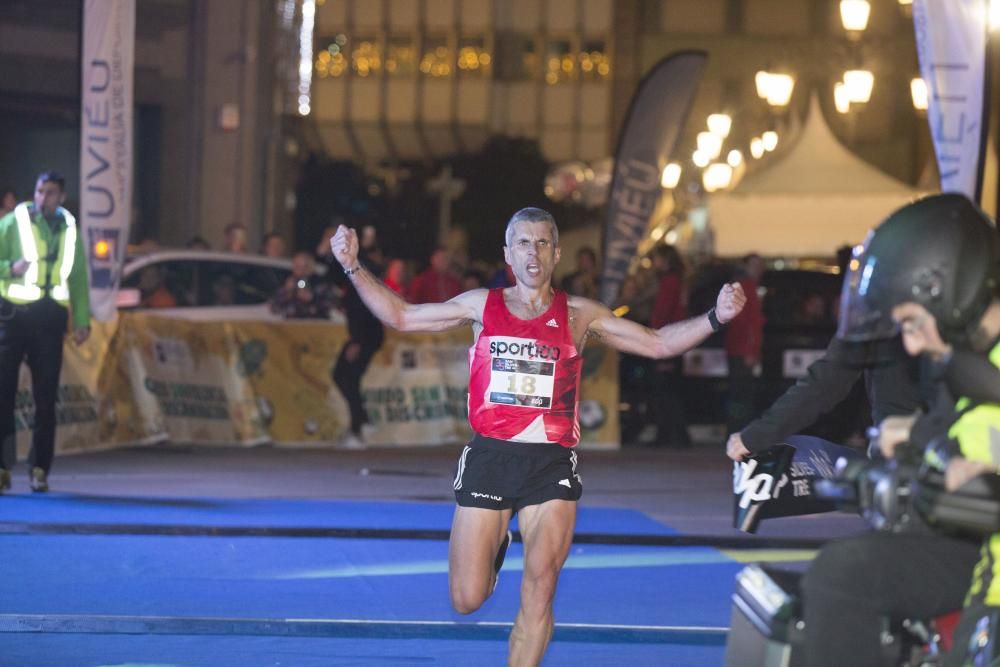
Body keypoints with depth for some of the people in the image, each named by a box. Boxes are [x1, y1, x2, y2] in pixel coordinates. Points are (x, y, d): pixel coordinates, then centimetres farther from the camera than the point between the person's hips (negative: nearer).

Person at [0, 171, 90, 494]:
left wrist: (82, 320, 9)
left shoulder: (69, 230, 13)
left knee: (46, 397, 1)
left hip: (50, 318, 3)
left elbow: (79, 277, 16)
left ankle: (40, 470, 6)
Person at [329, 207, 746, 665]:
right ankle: (496, 544, 38)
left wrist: (715, 318, -7)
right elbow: (400, 316, 13)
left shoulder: (579, 316, 6)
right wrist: (353, 268, 4)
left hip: (551, 464, -1)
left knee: (538, 592, -11)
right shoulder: (482, 306, 8)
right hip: (488, 457, 1)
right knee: (467, 600, 2)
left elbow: (658, 343, 7)